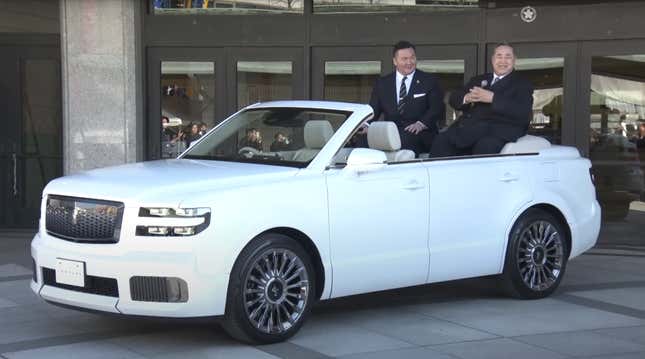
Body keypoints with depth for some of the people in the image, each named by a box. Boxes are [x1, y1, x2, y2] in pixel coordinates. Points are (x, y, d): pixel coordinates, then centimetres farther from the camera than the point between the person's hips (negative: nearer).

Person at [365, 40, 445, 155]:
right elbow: (373, 110, 12)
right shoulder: (382, 84, 18)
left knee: (407, 138, -39)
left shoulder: (429, 81, 11)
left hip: (420, 135, -2)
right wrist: (367, 125, -11)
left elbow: (437, 109, 1)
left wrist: (421, 124, -18)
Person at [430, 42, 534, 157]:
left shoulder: (522, 84, 12)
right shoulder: (478, 80, 28)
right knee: (441, 140, -23)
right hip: (469, 126, 4)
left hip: (499, 130, -4)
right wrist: (466, 98, -6)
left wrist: (493, 98, -16)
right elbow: (453, 99, 19)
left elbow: (524, 112, -7)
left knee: (485, 146, -37)